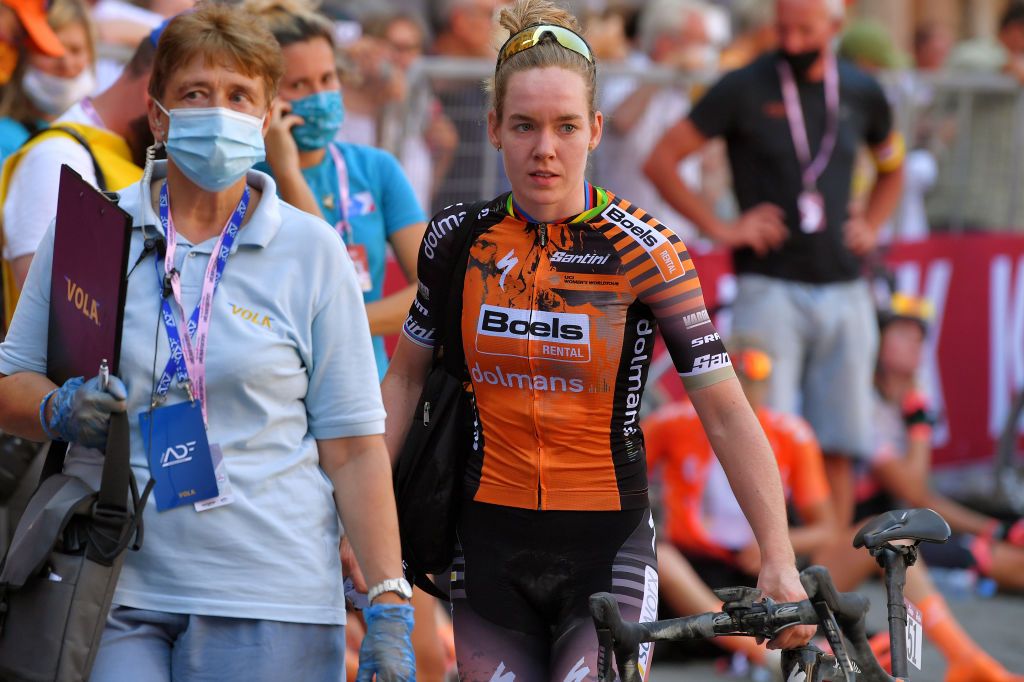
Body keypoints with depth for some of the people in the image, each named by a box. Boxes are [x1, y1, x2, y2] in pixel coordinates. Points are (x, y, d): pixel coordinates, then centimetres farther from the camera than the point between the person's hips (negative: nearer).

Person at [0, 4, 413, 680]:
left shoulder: (312, 251, 4)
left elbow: (354, 446, 2)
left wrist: (390, 608, -4)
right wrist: (59, 410, -10)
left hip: (268, 593, -1)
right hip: (110, 590, 1)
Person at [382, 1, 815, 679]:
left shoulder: (643, 249, -10)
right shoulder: (460, 237, 0)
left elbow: (726, 411, -10)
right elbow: (407, 378, 12)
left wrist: (779, 561, -17)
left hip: (608, 548, -3)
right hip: (491, 547, 3)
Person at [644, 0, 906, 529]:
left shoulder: (862, 94, 10)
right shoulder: (744, 90, -3)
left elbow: (892, 169, 30)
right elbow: (660, 161, -1)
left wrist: (870, 225, 13)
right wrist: (719, 228, -6)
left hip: (843, 288, 4)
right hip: (769, 286, -4)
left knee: (838, 444, 4)